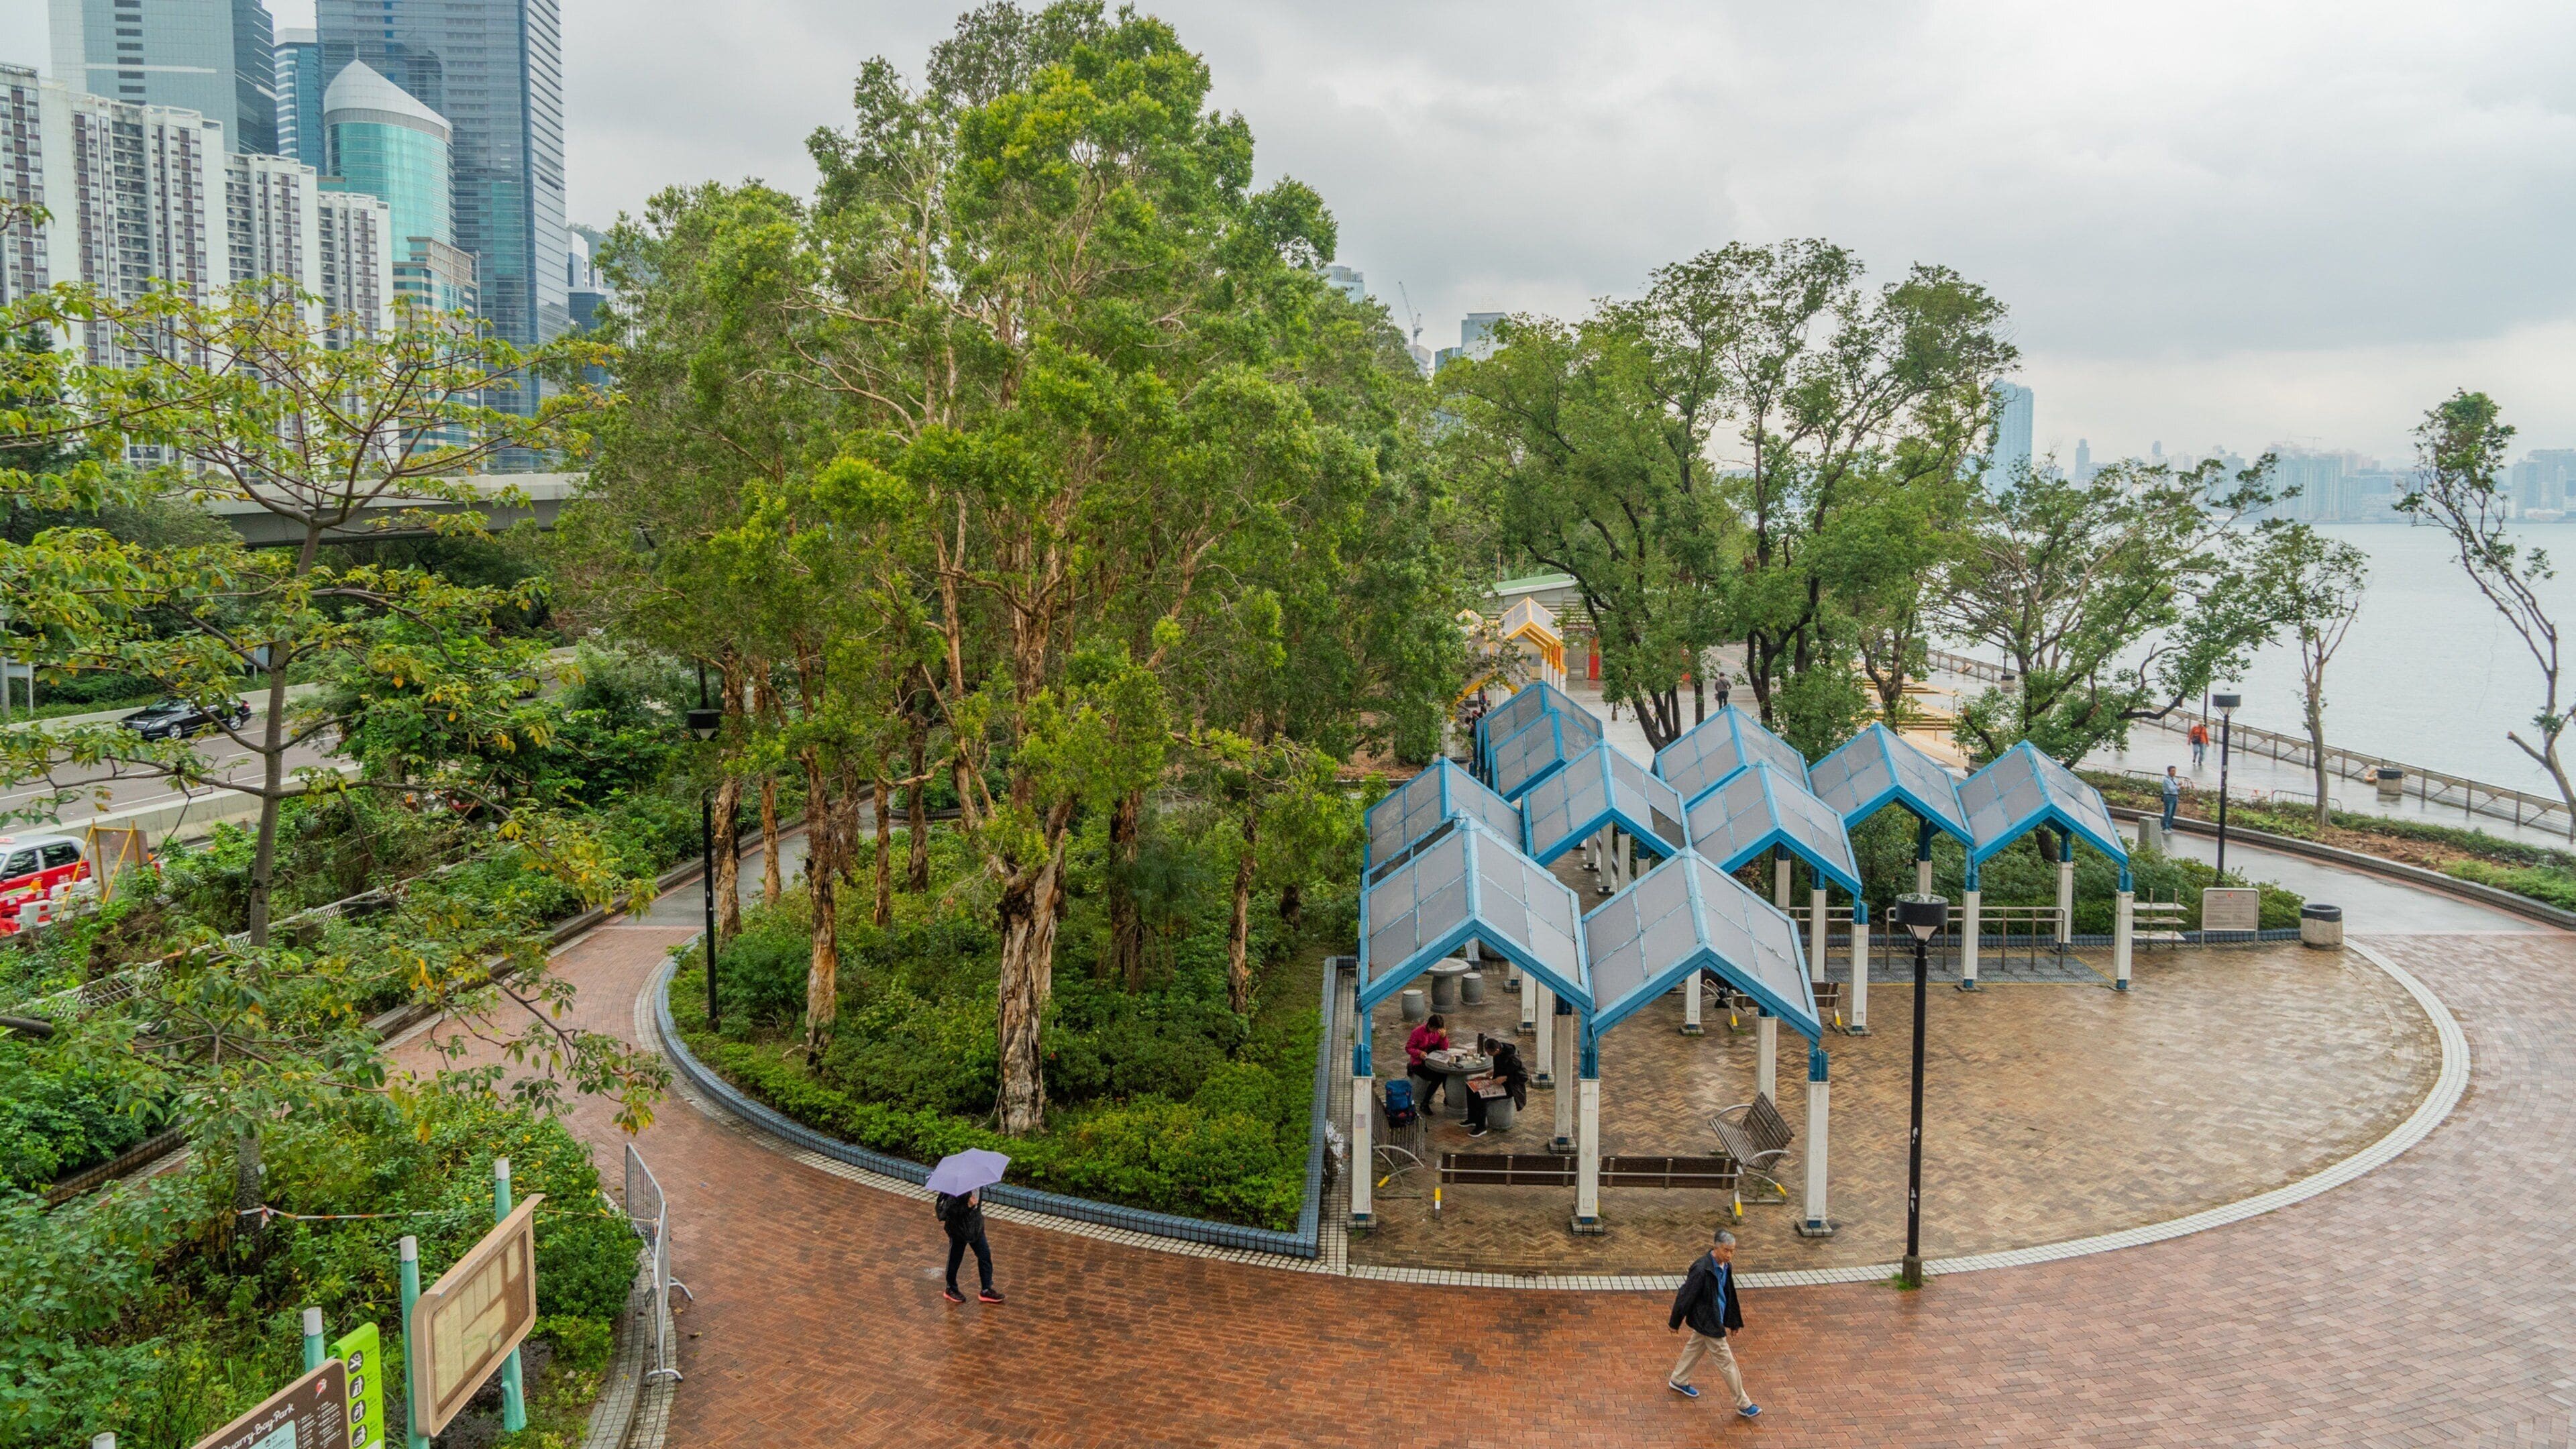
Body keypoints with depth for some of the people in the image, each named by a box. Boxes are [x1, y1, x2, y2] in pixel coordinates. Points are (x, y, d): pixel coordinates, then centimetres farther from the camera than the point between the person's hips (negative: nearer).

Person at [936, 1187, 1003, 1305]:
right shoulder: (956, 1190, -29)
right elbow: (949, 1209, -32)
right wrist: (968, 1205, -40)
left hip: (976, 1227, 6)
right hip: (958, 1229, -6)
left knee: (985, 1255, 6)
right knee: (955, 1259, 11)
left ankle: (986, 1291, 18)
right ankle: (951, 1290, 33)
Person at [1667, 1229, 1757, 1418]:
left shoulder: (1726, 1267, -3)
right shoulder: (1701, 1269, -31)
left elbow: (1729, 1294, 12)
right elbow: (1685, 1295, -21)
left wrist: (1734, 1320, 18)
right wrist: (1675, 1323, -12)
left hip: (1715, 1318, 9)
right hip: (1707, 1322, -9)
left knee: (1694, 1348, 26)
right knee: (1726, 1361, 0)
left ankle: (1678, 1381, 47)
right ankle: (1743, 1404, 12)